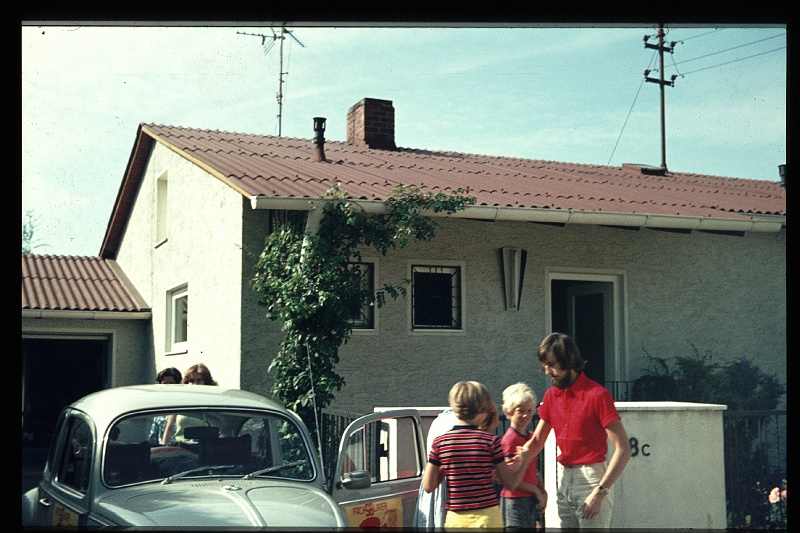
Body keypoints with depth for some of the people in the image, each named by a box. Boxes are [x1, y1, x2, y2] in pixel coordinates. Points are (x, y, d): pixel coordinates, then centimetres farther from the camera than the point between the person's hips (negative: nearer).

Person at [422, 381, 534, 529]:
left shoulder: (439, 442, -3)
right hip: (487, 517, -2)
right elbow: (511, 483, 1)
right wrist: (524, 461, 17)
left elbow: (428, 486, -1)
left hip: (456, 520, 2)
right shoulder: (491, 441, -7)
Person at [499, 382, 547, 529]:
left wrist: (543, 492, 4)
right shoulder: (510, 439, -15)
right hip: (514, 500, -9)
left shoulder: (531, 436, 11)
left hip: (530, 500, 9)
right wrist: (536, 491, -9)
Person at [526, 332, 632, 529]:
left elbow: (623, 449, -16)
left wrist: (600, 492, -21)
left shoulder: (597, 395, -13)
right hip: (562, 479, 7)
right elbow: (537, 441, 16)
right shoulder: (551, 396, 10)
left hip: (591, 479, -7)